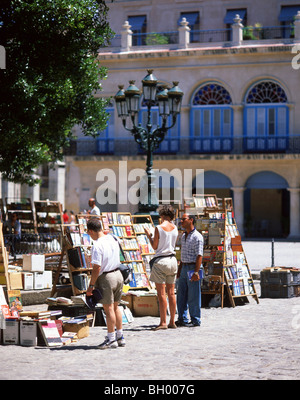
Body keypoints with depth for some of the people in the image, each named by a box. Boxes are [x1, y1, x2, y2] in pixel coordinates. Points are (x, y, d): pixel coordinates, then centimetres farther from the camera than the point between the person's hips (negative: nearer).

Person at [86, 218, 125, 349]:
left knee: (109, 309, 1)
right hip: (118, 274, 8)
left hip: (106, 278, -8)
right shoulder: (113, 239, 4)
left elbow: (97, 268, -21)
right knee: (115, 307, 17)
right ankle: (120, 337, 24)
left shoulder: (97, 246, -20)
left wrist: (91, 286, -15)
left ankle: (111, 339, 7)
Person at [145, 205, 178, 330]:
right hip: (172, 259, 6)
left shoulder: (159, 228, -12)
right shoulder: (175, 228, 5)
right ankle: (172, 321, 13)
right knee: (171, 293, 9)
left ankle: (163, 322, -5)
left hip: (160, 260, -6)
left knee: (161, 293, -4)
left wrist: (148, 236, 10)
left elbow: (155, 246, -6)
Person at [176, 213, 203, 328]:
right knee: (181, 295, 9)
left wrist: (196, 272, -22)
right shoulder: (184, 236, 15)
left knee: (193, 297, -3)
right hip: (184, 268, 8)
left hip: (193, 268, -8)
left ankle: (195, 320, 4)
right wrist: (179, 270, 19)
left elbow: (199, 256, -17)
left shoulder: (197, 236, -11)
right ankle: (182, 319, 15)